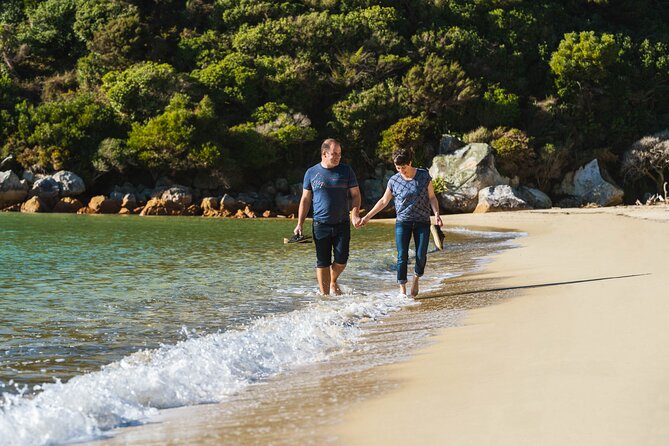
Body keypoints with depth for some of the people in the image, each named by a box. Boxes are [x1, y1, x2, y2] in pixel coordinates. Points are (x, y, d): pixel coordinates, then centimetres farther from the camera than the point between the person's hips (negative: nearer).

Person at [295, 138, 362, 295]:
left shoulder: (346, 170, 4)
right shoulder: (311, 173, 4)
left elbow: (355, 195, 6)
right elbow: (305, 199, 8)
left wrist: (355, 214, -12)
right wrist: (299, 224, 2)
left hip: (342, 224, 0)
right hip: (321, 225, 0)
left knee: (341, 260, -3)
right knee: (322, 263, 1)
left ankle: (333, 282, 26)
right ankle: (324, 294, 11)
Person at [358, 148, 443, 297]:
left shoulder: (424, 176, -3)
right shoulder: (394, 180, -2)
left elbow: (432, 197, 2)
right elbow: (384, 201, 8)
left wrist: (436, 213, -13)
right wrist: (368, 216, 6)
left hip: (422, 222, 0)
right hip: (402, 222, 0)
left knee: (421, 255, -3)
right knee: (402, 257, -6)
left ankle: (416, 279, 25)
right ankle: (402, 289, 0)